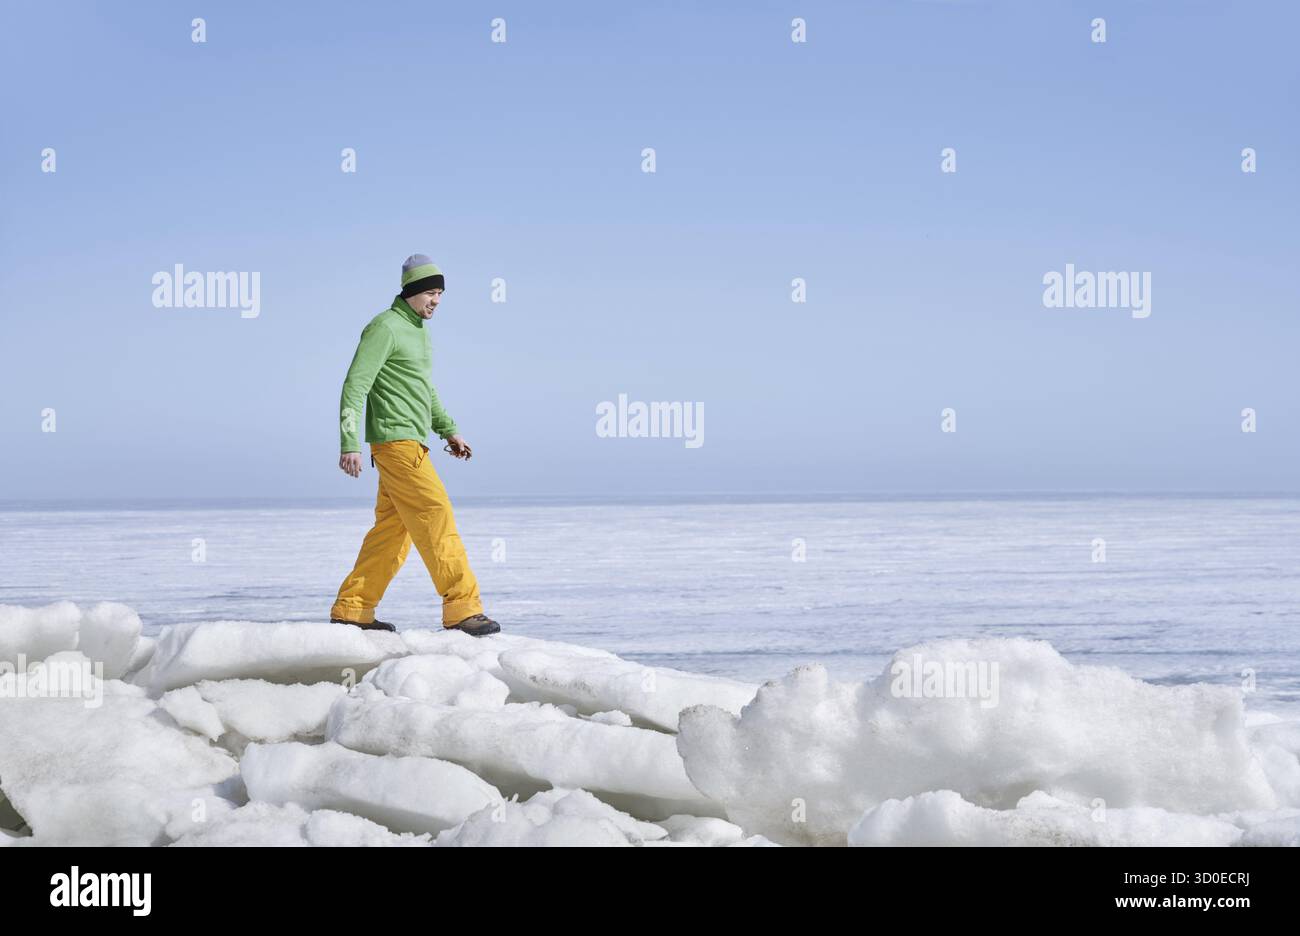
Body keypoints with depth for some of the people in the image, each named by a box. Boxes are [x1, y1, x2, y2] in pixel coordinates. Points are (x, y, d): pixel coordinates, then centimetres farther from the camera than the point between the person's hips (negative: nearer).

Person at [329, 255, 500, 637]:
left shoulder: (418, 331, 19)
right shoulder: (385, 327, -10)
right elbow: (355, 385, -16)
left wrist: (448, 430, 26)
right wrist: (350, 444, -22)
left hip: (411, 443, 10)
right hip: (397, 441, -10)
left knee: (392, 529, 9)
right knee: (437, 519, -13)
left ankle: (351, 610, 12)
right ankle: (463, 609, -14)